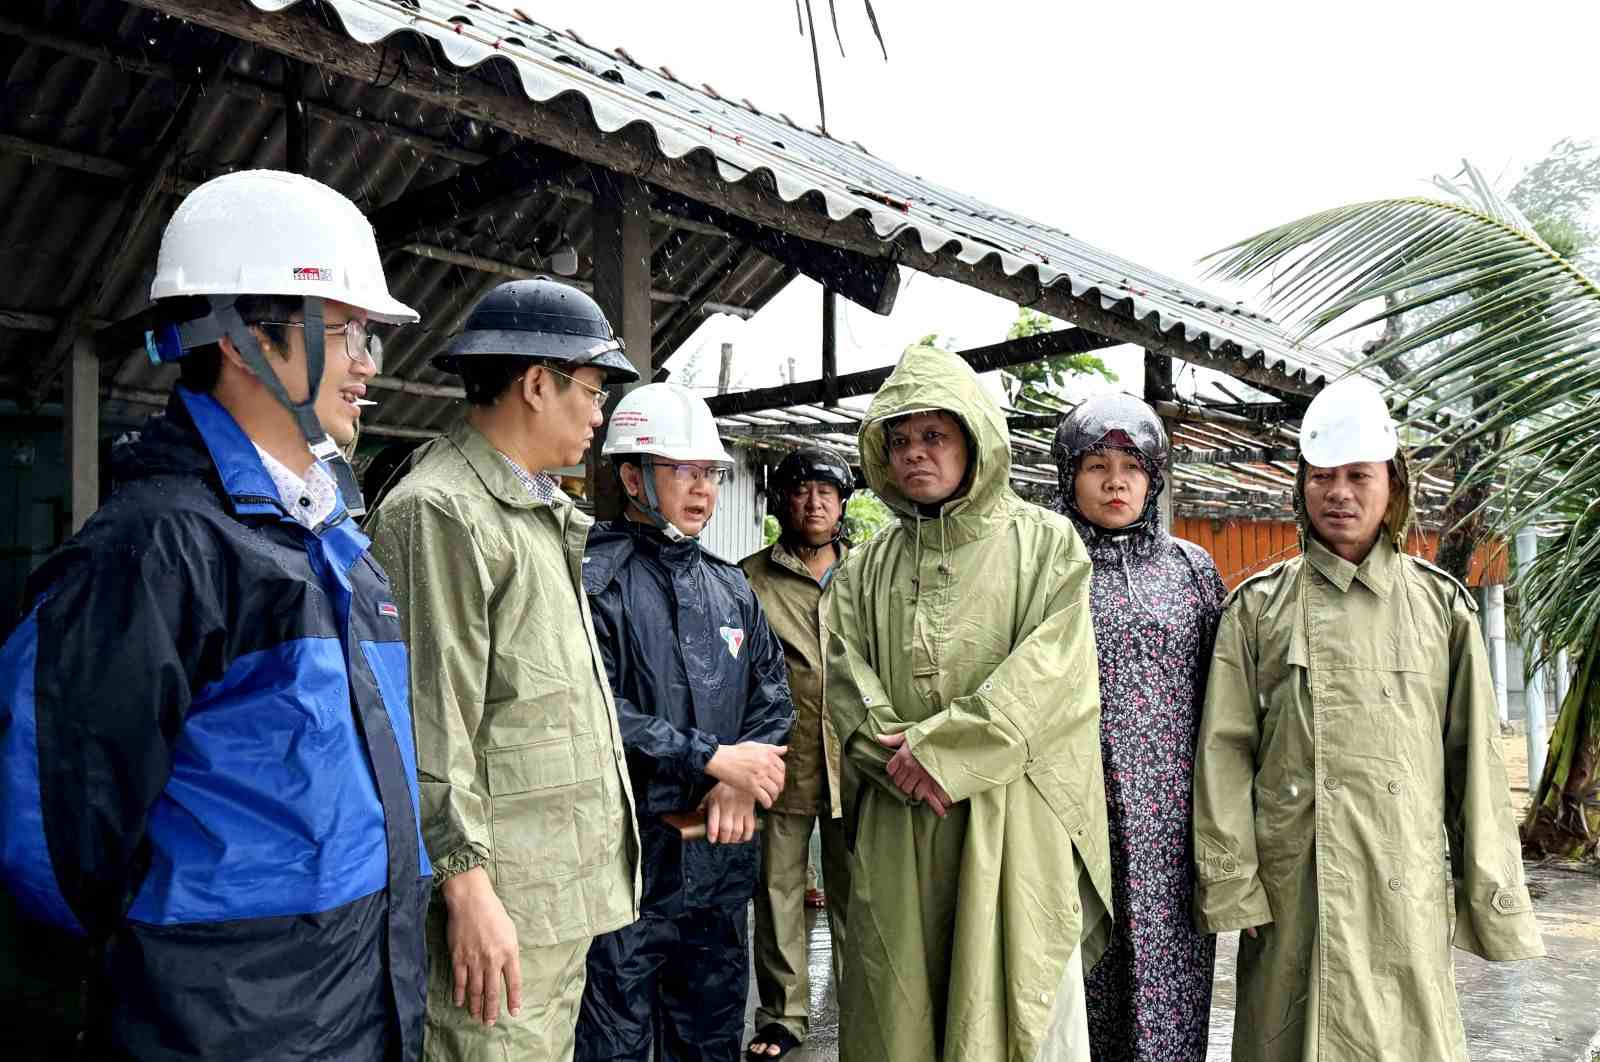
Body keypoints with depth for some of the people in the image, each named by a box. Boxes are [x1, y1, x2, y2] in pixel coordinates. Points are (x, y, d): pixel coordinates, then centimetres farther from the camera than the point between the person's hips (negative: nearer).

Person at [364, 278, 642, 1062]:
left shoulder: (543, 511, 16)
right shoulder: (440, 511, -14)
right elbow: (432, 723, -19)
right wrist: (467, 885, -19)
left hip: (565, 883, 9)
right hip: (499, 894, -9)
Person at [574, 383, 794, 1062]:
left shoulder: (731, 588, 12)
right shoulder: (593, 579, -10)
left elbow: (772, 696, 11)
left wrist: (741, 782, -7)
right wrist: (715, 757, -17)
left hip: (721, 859, 6)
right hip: (629, 855, -6)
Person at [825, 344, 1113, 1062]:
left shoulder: (1045, 543, 4)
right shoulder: (865, 569, 14)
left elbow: (1048, 670, -9)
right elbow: (846, 683, 4)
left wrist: (942, 749, -14)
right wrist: (901, 758, -14)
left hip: (1015, 822, -3)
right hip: (897, 831, 3)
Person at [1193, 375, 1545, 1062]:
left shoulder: (1442, 605, 6)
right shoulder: (1259, 605, 3)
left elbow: (1475, 758, 7)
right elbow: (1224, 751, -1)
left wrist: (1490, 898, 5)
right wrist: (1230, 887, -5)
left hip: (1406, 889, 1)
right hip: (1290, 886, 0)